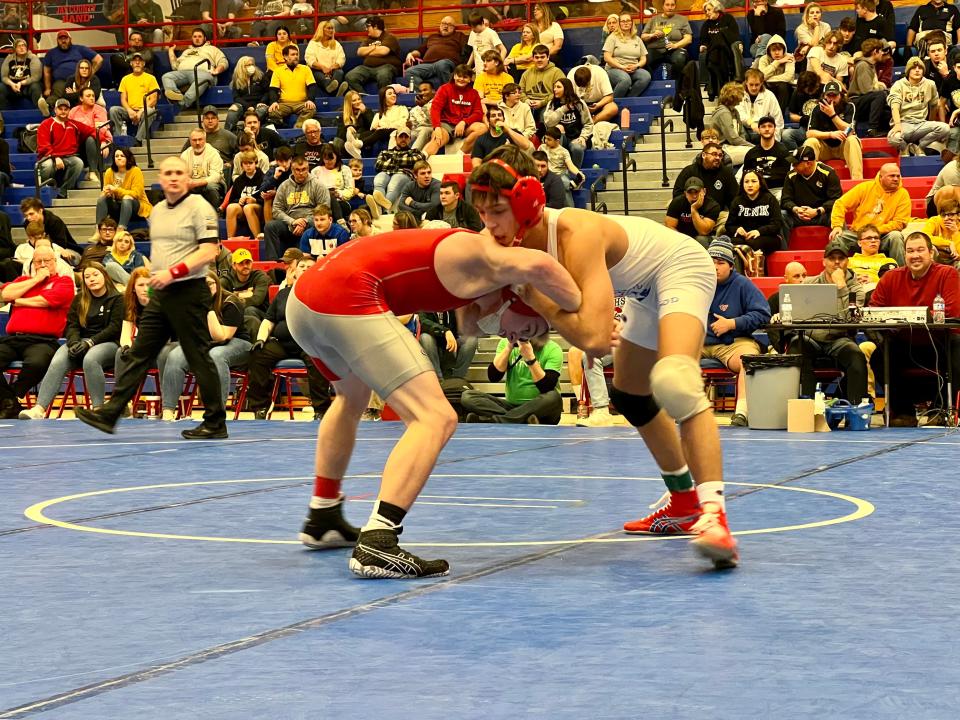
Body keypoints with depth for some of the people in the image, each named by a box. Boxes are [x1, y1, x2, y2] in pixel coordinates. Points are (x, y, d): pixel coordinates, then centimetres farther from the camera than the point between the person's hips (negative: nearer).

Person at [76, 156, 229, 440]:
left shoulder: (199, 207, -9)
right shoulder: (157, 211, 15)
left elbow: (209, 251, -16)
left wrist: (173, 272, -20)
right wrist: (156, 275, 12)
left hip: (189, 292, -8)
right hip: (161, 293, 8)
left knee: (199, 357, -3)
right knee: (138, 353, 6)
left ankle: (215, 423, 5)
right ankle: (110, 414, 7)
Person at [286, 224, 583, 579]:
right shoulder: (483, 258, -2)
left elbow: (470, 326, 35)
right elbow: (537, 266, -21)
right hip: (348, 300, -10)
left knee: (352, 397, 37)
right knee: (435, 420, -12)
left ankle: (322, 521, 49)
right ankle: (376, 545, -25)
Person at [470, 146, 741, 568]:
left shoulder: (576, 235, -37)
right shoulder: (516, 239, -13)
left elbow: (595, 338, -46)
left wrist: (534, 296, -36)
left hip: (680, 268, -10)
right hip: (646, 289, 10)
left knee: (674, 382, -34)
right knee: (630, 397, 22)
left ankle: (714, 517, -38)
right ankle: (685, 505, 40)